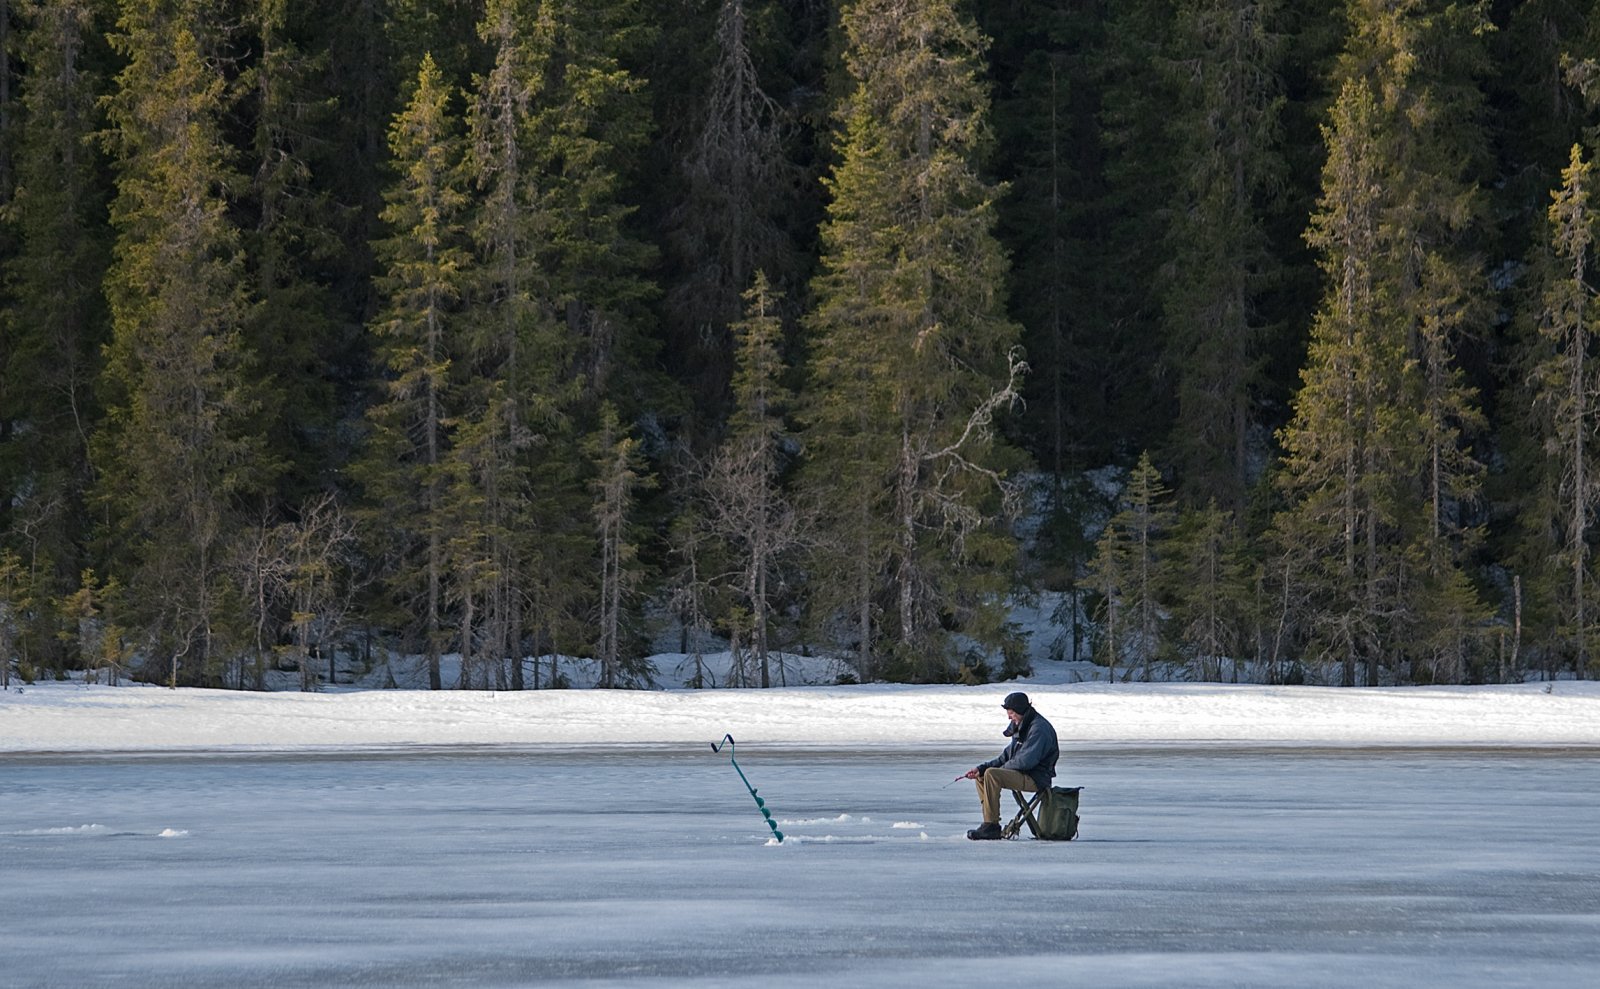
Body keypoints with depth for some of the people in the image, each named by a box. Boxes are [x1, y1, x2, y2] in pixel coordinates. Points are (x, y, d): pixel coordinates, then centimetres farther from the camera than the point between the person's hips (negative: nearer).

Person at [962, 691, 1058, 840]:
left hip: (1036, 778, -11)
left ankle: (991, 826, -26)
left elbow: (1026, 761, -24)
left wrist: (1004, 767, -9)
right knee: (981, 776, 11)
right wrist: (981, 768, 7)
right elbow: (1006, 757, 18)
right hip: (1024, 775, 11)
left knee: (991, 775, -27)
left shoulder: (1039, 728, -16)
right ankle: (990, 824, 3)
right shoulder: (1020, 727, 17)